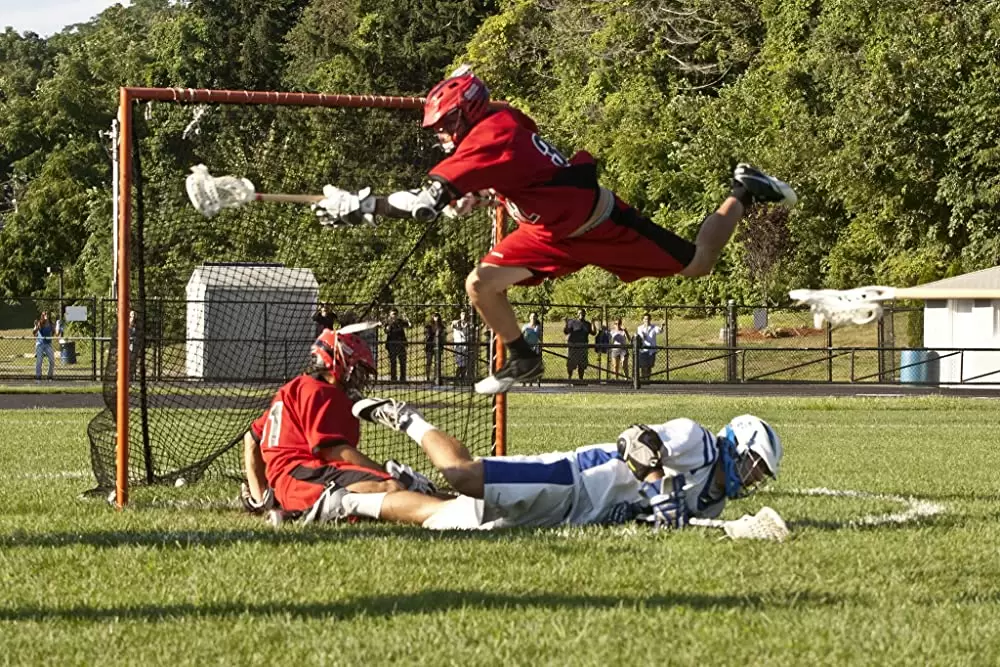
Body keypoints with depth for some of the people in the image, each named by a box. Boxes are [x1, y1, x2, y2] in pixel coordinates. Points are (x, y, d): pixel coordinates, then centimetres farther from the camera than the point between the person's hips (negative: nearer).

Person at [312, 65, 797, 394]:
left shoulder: (489, 138, -31)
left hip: (599, 223, -8)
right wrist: (473, 196, -1)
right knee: (481, 284, -3)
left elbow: (426, 203, -37)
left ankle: (744, 194, 27)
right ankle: (522, 360, 18)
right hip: (554, 230, 8)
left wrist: (361, 206, -36)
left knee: (697, 264, 5)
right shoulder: (503, 119, -5)